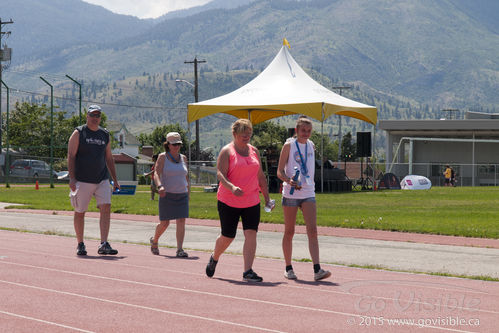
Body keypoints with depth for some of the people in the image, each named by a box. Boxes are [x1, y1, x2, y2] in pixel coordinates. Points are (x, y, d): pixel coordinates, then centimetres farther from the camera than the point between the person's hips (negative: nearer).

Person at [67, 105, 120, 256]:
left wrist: (115, 180, 15)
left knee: (106, 208, -12)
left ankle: (104, 245, -15)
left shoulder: (105, 135, 13)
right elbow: (71, 156, -6)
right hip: (82, 180, -3)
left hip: (102, 180, 3)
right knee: (80, 212, 3)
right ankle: (80, 245, 18)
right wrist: (72, 178, -17)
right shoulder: (78, 133, -1)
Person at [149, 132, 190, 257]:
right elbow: (156, 173, -13)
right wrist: (160, 186, -31)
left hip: (182, 195, 3)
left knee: (181, 222, -9)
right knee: (164, 223, 2)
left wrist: (188, 192, 19)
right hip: (167, 195, -3)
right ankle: (154, 240, 31)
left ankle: (180, 249, -11)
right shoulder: (163, 157, -3)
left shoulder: (183, 158, 10)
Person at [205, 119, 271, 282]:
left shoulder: (254, 151, 12)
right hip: (228, 201, -4)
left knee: (251, 234, -10)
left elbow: (260, 176, 17)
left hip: (252, 201, 4)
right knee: (227, 237, 5)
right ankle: (214, 258, 35)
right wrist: (232, 187, -32)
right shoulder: (227, 151, -5)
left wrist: (267, 197, 14)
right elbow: (220, 174, -15)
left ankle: (248, 271, -11)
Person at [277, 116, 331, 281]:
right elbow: (279, 172, -6)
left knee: (312, 230, -10)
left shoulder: (311, 146, 11)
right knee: (289, 232, 6)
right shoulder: (289, 146, -2)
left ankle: (317, 270, -18)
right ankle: (288, 268, 19)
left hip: (308, 194, 3)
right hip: (290, 193, -3)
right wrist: (289, 181, -24)